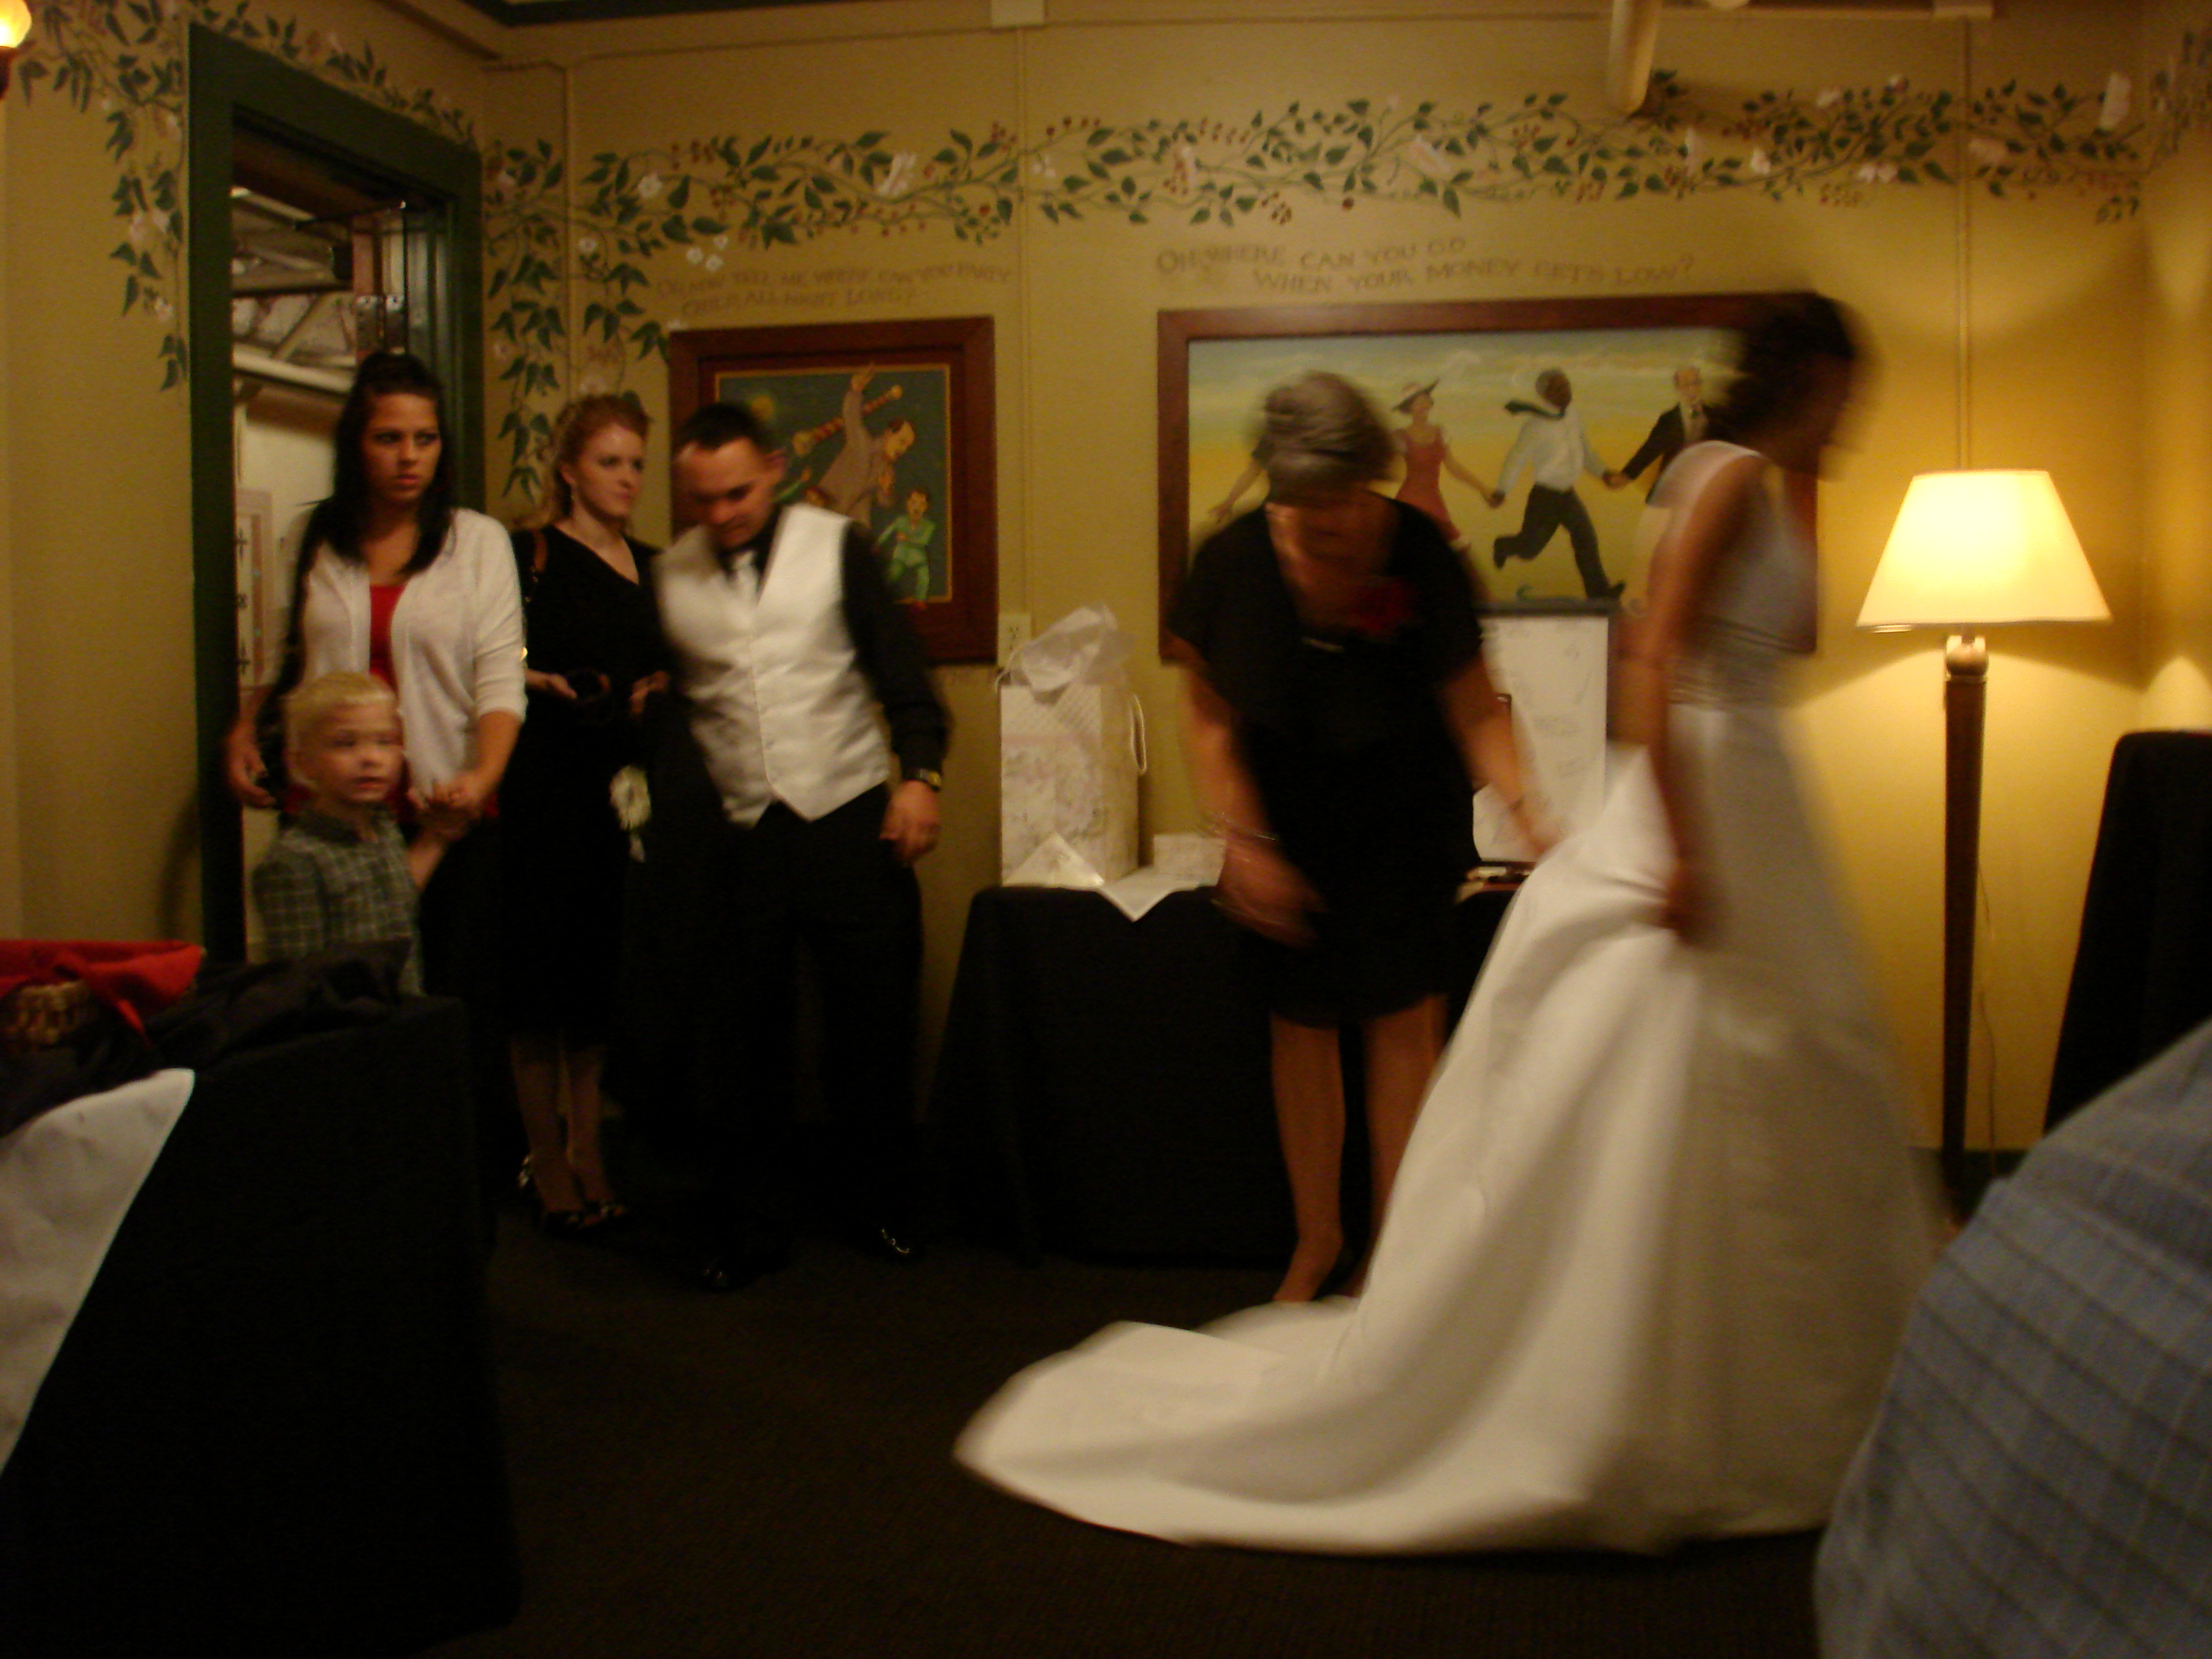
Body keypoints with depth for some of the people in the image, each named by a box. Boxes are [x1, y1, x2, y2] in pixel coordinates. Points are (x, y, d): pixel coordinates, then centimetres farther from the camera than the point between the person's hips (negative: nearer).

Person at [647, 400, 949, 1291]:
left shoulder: (836, 546, 1)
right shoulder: (667, 576, 7)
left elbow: (901, 671, 1)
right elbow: (668, 712, 12)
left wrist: (920, 774, -12)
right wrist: (668, 817, 1)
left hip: (848, 818, -1)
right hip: (736, 838, 2)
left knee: (876, 1021, 4)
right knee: (741, 1034, 5)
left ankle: (887, 1206, 23)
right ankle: (748, 1224, 20)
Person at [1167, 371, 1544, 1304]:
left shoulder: (1422, 557, -16)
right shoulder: (1235, 562, -13)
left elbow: (1474, 708, -15)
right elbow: (1208, 715, -5)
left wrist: (1525, 808, -30)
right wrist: (1243, 841, -12)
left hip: (1402, 821, -1)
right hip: (1287, 824, 1)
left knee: (1406, 1022, -6)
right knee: (1300, 1027, 6)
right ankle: (1316, 1237, 25)